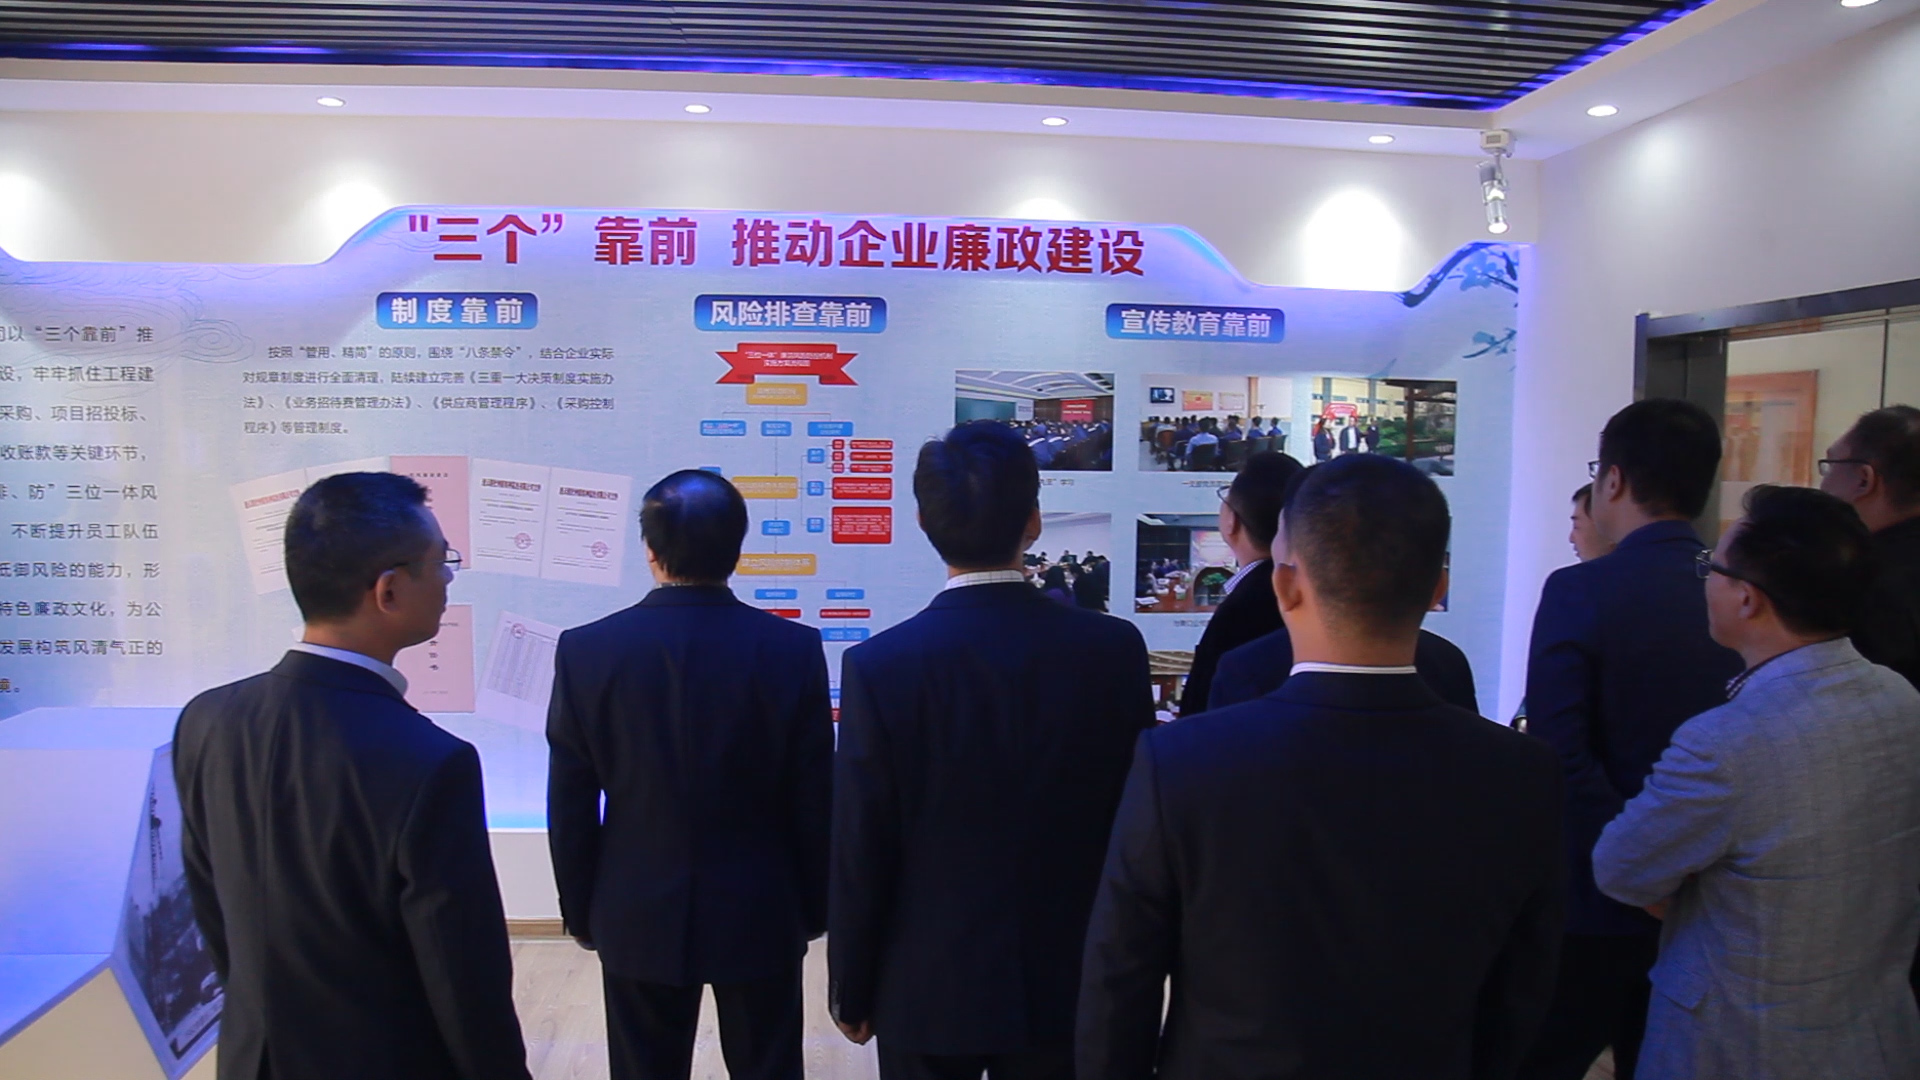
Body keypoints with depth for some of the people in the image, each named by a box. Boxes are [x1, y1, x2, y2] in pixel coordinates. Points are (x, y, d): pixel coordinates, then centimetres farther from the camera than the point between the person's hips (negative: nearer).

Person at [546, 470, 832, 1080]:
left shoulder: (586, 651, -12)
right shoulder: (794, 650, -15)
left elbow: (570, 808, -5)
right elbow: (814, 801, -8)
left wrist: (580, 912, 10)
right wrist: (815, 908, 7)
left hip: (637, 920, 1)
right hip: (761, 915, 0)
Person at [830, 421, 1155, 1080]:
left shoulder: (879, 666, -18)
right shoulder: (1115, 649, -13)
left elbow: (860, 858, -12)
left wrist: (851, 993, 4)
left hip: (926, 992, -1)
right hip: (1068, 986, 2)